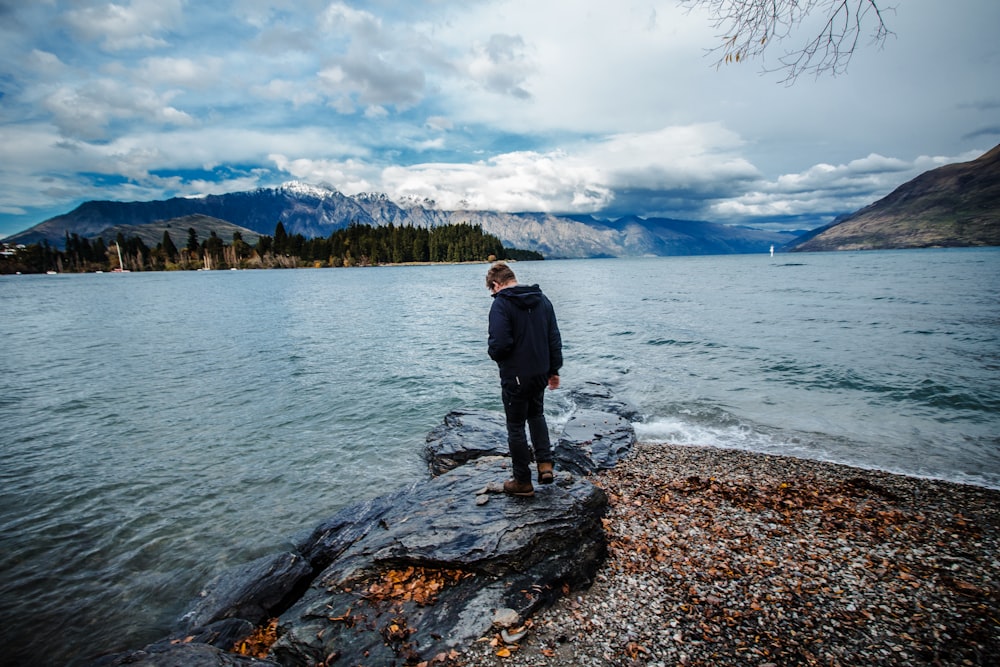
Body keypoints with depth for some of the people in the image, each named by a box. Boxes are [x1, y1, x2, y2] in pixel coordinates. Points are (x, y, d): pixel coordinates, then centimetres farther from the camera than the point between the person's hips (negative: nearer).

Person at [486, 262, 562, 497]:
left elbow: (500, 343, -26)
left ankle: (523, 482, 21)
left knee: (516, 426, 9)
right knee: (536, 415, 28)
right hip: (541, 372, 7)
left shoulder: (501, 303, -16)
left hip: (515, 376, -6)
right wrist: (554, 369, 14)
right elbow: (555, 338, 7)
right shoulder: (542, 299, 5)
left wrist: (494, 354, -3)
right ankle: (545, 465, 21)